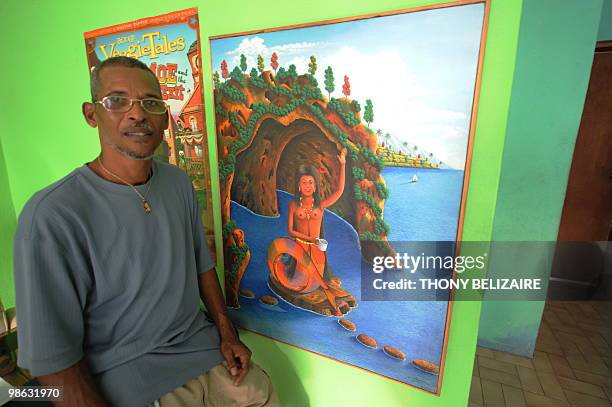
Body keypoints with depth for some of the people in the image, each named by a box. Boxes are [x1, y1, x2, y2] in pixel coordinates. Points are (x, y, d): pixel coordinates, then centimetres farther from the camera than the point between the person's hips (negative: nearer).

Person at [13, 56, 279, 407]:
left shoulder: (179, 182, -1)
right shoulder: (53, 216, -20)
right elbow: (53, 357, -16)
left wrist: (227, 333, 3)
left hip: (204, 348, 5)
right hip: (130, 379, -4)